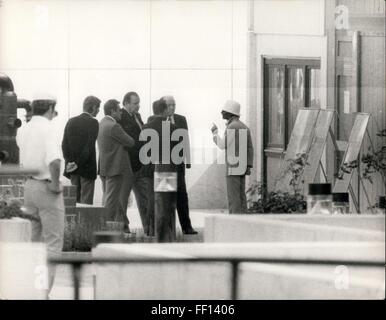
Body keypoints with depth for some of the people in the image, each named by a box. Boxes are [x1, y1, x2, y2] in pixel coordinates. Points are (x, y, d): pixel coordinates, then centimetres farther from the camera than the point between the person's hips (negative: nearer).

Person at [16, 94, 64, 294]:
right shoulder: (47, 129, -15)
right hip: (46, 187, -7)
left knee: (33, 239, 18)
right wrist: (55, 184, -19)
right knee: (53, 242, -1)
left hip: (27, 186, 7)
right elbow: (54, 161, -29)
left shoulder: (23, 131, 8)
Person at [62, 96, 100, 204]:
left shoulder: (71, 121, 6)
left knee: (75, 199, 12)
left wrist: (69, 161, -3)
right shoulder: (93, 123, -11)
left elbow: (64, 144, 2)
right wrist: (78, 164, -13)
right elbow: (89, 146, -17)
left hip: (73, 170, 5)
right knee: (86, 200, -3)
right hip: (87, 167, -5)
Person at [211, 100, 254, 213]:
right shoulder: (244, 127, 13)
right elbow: (250, 149, 12)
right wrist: (248, 167, 12)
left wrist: (215, 132, 2)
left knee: (233, 196, -6)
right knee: (240, 196, 10)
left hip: (233, 166, -8)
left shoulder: (231, 127, -15)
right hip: (242, 166, 8)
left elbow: (222, 145, -14)